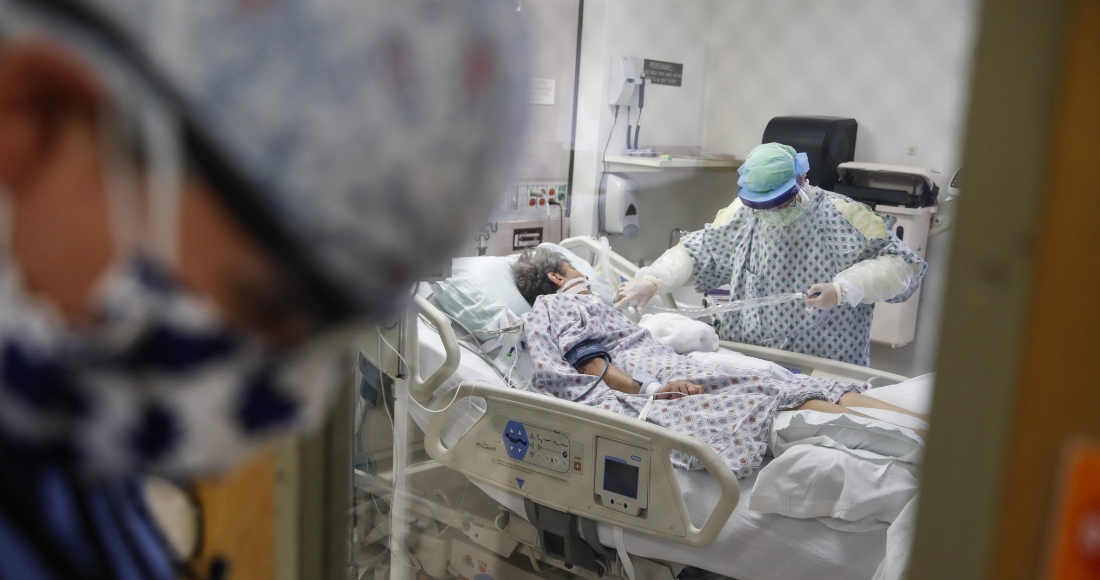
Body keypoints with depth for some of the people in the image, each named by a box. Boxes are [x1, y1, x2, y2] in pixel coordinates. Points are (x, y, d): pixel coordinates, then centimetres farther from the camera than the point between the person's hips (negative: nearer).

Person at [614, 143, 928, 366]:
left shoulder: (842, 215, -7)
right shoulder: (742, 214, 3)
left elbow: (903, 264, -6)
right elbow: (695, 250, 12)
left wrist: (841, 290, -19)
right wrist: (651, 281, -5)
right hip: (746, 361, 3)